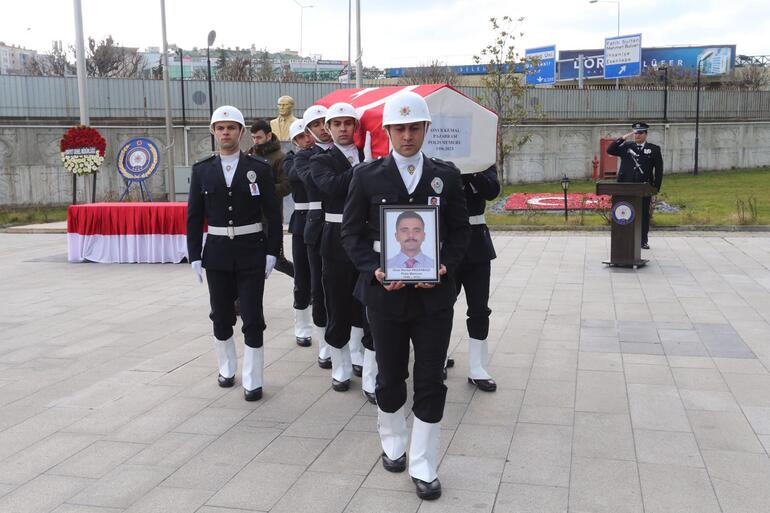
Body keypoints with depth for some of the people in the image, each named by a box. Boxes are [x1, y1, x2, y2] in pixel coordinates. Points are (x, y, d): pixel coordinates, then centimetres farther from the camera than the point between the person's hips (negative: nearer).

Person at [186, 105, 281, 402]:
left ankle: (252, 381, 9)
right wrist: (194, 255, 0)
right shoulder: (202, 170, 4)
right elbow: (194, 216, 5)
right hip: (217, 252, 2)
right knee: (221, 317, 13)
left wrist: (271, 252, -5)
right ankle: (226, 368, 33)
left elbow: (273, 213, -1)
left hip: (251, 252, -2)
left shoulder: (259, 168, -2)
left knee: (252, 319, -1)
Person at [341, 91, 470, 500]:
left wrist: (446, 266, -12)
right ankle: (392, 443, 39)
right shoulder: (367, 176, -1)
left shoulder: (446, 175, 3)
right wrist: (374, 271, -15)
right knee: (390, 377, 14)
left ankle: (423, 466, 17)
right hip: (385, 293, 0)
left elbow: (460, 230, 5)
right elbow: (352, 232, 0)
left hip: (434, 294, 1)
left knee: (430, 382, 4)